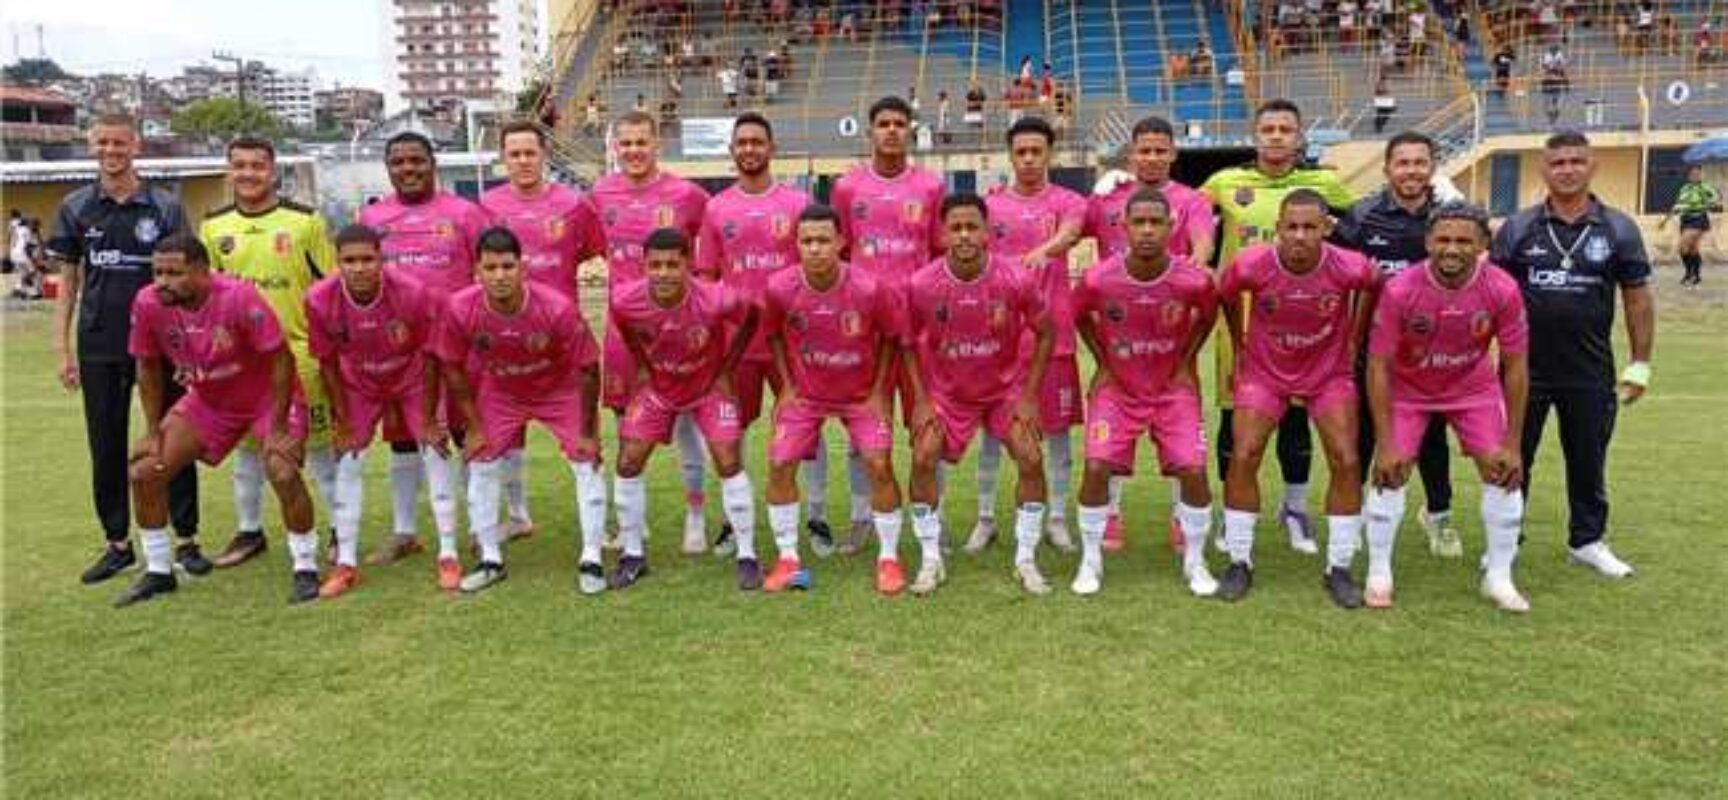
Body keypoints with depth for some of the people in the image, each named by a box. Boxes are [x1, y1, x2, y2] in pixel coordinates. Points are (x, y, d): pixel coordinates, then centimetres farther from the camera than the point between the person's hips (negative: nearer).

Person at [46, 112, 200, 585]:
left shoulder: (165, 207, -1)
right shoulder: (75, 208, 5)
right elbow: (68, 281, 9)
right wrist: (62, 348, 4)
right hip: (99, 348, 2)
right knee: (106, 448, 8)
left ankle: (187, 540, 12)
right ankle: (117, 543, 20)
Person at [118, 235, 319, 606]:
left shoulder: (239, 298, -30)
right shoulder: (148, 304, -15)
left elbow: (282, 359, -24)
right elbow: (148, 369, 1)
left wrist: (278, 428, -23)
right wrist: (154, 431, 1)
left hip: (268, 395, -5)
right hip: (207, 400, 5)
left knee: (283, 473, -23)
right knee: (145, 472, 0)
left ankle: (306, 570, -4)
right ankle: (157, 572, 18)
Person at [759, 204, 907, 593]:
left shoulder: (869, 288, -24)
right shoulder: (779, 288, -19)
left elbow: (891, 337, -6)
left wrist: (878, 392, -7)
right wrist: (787, 386, -2)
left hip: (861, 392, -2)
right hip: (805, 391, 2)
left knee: (879, 464, -11)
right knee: (779, 464, -6)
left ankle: (889, 558, 7)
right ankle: (788, 559, 8)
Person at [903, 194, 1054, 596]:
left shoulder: (1016, 280, -22)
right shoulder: (921, 285, -20)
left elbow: (1045, 334, -7)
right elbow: (909, 342, -3)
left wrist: (1029, 396, -10)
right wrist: (921, 400, -9)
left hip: (1007, 387, 0)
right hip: (946, 390, 1)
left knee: (1031, 459, -13)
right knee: (922, 459, -13)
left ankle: (1026, 561, 4)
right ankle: (931, 562, 2)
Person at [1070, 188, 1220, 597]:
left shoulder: (1194, 280, -20)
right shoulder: (1098, 279, -21)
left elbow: (1208, 316, 4)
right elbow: (1081, 316, 3)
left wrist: (1186, 363, 1)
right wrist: (1102, 363, -1)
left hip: (1174, 387, 0)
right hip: (1116, 387, 0)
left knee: (1193, 471, -9)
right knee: (1096, 468, -12)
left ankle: (1194, 561, 15)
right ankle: (1091, 560, 9)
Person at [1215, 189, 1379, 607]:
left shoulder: (1350, 268, -24)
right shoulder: (1250, 265, -25)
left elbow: (1371, 286, 2)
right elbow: (1226, 295, -1)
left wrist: (1354, 336, 5)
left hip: (1329, 372, 1)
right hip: (1265, 371, 0)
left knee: (1346, 462, -6)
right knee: (1243, 457, -10)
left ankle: (1339, 568, 10)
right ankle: (1240, 562, 6)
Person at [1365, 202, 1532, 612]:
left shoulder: (1503, 290, -23)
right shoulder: (1400, 289, -28)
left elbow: (1516, 366, -12)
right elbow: (1378, 366, -21)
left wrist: (1512, 445, -12)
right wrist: (1385, 445, -23)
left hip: (1474, 388, 2)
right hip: (1408, 390, -2)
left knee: (1504, 473, -2)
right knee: (1390, 473, -9)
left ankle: (1499, 578, 15)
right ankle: (1378, 575, 8)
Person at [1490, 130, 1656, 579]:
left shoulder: (1619, 230, 0)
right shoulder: (1517, 229, -2)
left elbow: (1638, 298, 4)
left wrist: (1640, 364, 2)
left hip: (1591, 374, 1)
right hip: (1524, 369, 0)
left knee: (1588, 461, 12)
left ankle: (1588, 540, 30)